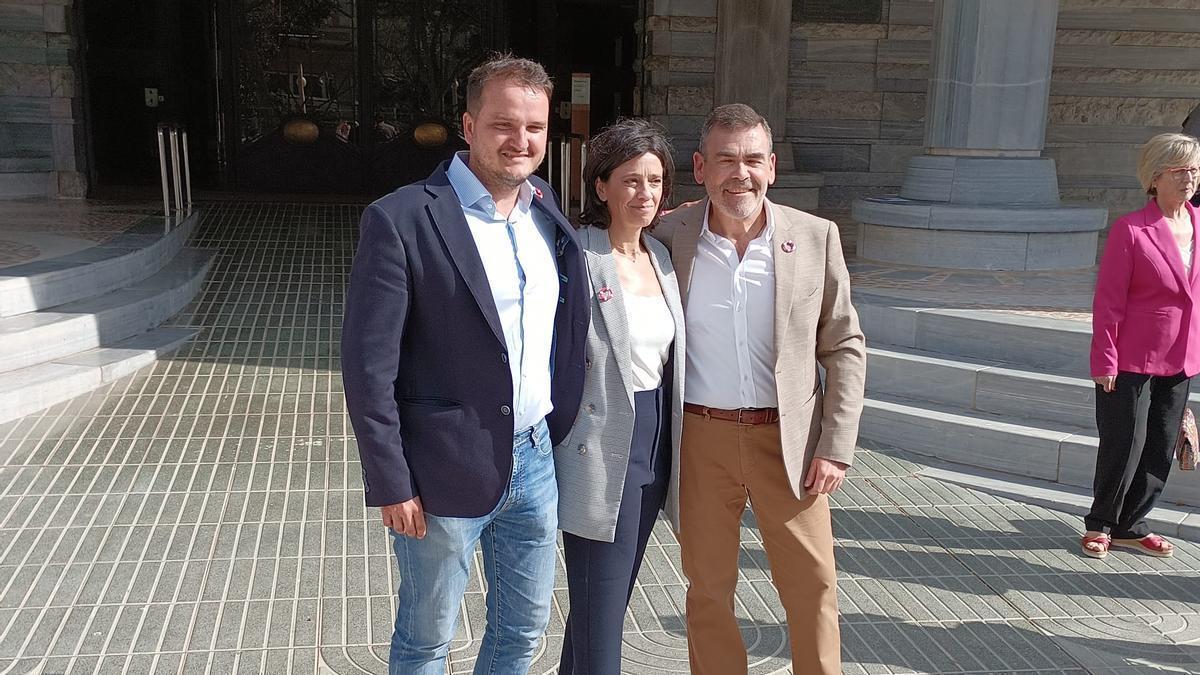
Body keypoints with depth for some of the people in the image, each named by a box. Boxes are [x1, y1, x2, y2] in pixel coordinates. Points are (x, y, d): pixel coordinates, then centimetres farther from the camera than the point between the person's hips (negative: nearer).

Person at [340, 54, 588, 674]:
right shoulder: (400, 221, -15)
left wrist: (560, 435, 9)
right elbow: (369, 367, -14)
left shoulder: (551, 217, 5)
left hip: (535, 460, 6)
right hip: (446, 472, -5)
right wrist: (392, 484, -14)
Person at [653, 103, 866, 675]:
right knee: (708, 590, 12)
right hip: (700, 440, 0)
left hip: (789, 441, 0)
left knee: (814, 590, 9)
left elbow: (844, 348, 2)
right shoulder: (669, 238, -4)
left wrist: (836, 449, -4)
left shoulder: (815, 237, -3)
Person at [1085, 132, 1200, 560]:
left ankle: (1128, 526, 28)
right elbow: (1108, 300, -12)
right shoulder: (1130, 230, -12)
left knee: (1160, 452, 12)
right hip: (1132, 361, -6)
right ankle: (1099, 524, 21)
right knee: (1123, 447, 1)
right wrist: (1105, 361, -13)